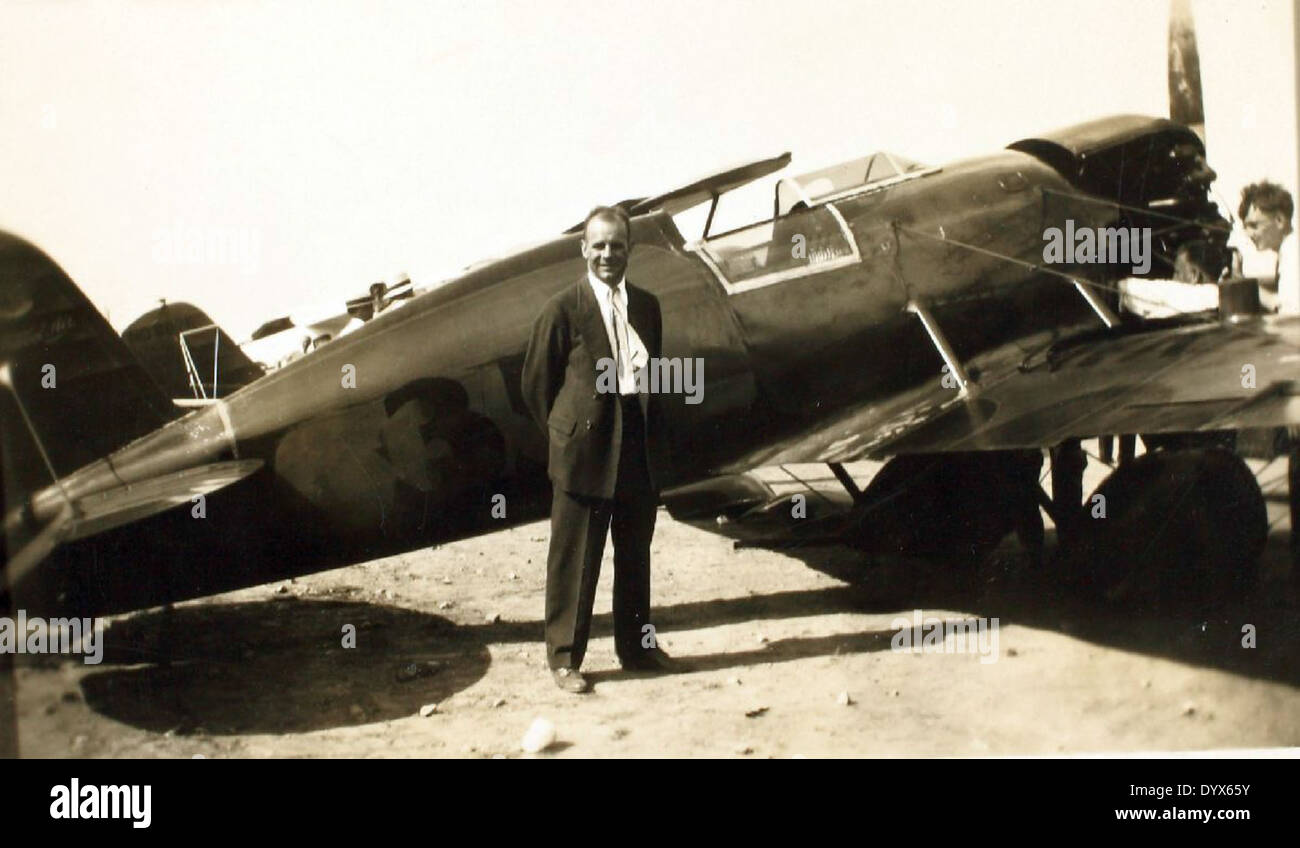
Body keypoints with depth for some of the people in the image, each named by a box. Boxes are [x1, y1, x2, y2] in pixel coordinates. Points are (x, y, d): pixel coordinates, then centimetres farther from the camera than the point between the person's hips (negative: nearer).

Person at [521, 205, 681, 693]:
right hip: (585, 453, -5)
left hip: (640, 451, 5)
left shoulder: (646, 306, 9)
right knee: (574, 560, 2)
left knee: (635, 555, 15)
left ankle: (637, 646, 28)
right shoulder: (563, 310, -7)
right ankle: (564, 657, 14)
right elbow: (536, 383, -2)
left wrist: (646, 426, 9)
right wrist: (567, 433, 1)